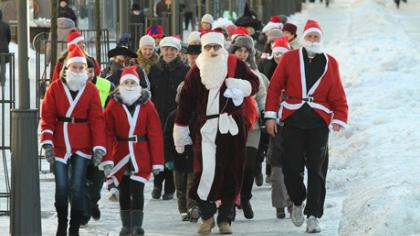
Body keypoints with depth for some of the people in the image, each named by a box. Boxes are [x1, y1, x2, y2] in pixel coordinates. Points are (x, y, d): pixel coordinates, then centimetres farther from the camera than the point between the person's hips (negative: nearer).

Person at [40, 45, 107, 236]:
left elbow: (97, 120, -2)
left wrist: (99, 147, -9)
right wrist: (47, 143, -12)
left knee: (77, 188, -3)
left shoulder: (91, 90, 1)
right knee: (61, 187, 1)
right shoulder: (55, 88, 0)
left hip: (82, 146, 0)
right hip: (60, 146, 0)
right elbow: (47, 117, -1)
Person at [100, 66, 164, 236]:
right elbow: (107, 134, -4)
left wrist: (157, 161, -6)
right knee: (124, 192, 10)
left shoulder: (147, 105, -2)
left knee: (137, 191, -9)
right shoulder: (113, 105, -1)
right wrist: (107, 160, -11)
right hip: (120, 156, 2)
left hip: (141, 158, -2)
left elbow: (155, 134, -2)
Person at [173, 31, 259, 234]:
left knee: (232, 172, 3)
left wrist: (241, 87, -13)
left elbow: (254, 84, 11)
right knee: (206, 170, -14)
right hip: (206, 127, -1)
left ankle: (225, 219, 16)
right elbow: (185, 101, 8)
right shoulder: (196, 72, 3)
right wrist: (180, 132, 9)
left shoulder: (236, 65, 3)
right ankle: (206, 215, 5)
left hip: (233, 127, 1)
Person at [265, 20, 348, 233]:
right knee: (291, 167, -2)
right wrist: (271, 116, -1)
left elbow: (337, 95, 6)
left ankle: (313, 216, 2)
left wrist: (339, 118, -7)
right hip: (292, 121, -1)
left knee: (317, 170, -2)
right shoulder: (289, 58, 5)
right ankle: (297, 202, 26)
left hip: (318, 123, 1)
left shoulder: (330, 63, 8)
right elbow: (275, 87, 4)